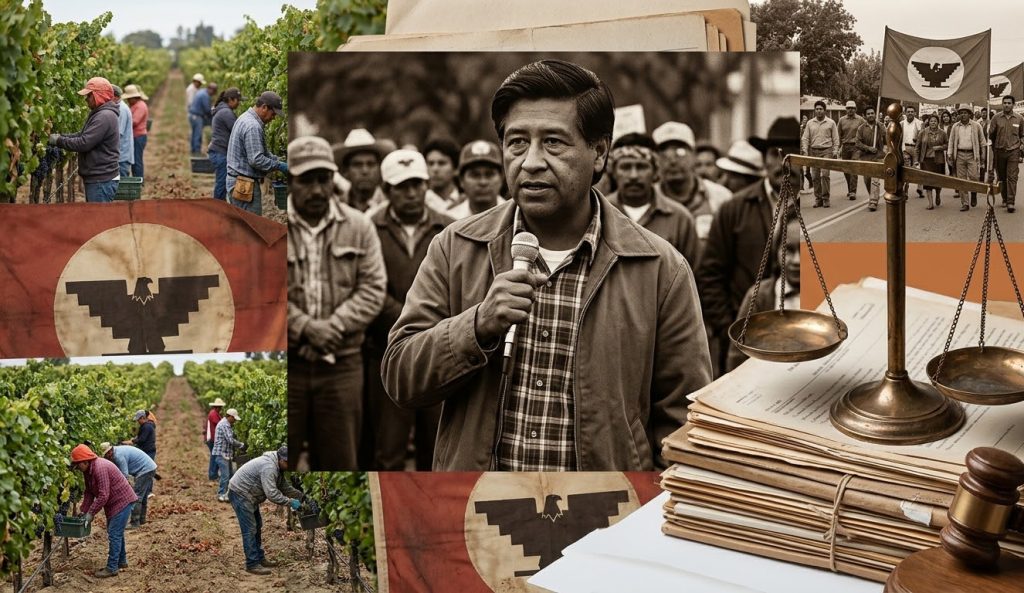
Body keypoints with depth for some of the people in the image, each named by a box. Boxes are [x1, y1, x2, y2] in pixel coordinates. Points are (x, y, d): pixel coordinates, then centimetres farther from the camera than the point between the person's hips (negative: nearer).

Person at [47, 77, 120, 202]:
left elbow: (84, 143, -22)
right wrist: (60, 136, 4)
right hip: (96, 179, 10)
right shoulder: (99, 114, 15)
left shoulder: (105, 117, -19)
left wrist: (59, 141, -12)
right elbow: (82, 135, 17)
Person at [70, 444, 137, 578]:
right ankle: (121, 561, 33)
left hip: (122, 501, -10)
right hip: (113, 502, 10)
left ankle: (112, 568, -3)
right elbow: (89, 492, 8)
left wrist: (91, 512, -24)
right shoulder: (88, 470, 3)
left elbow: (103, 495, -30)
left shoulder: (100, 468, -29)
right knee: (116, 532, 19)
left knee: (114, 534, -8)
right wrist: (83, 510, 0)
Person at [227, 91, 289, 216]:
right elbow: (256, 160, -24)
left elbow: (259, 151, 21)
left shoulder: (245, 118, 14)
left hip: (236, 181, 11)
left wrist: (276, 160, 11)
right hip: (245, 185, -11)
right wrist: (278, 166, -14)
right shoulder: (252, 126, -20)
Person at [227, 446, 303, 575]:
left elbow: (284, 486, 12)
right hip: (240, 493, -11)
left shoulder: (276, 467, 5)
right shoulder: (269, 467, -29)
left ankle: (260, 558, 26)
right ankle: (252, 564, -4)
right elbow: (272, 494, -33)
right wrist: (291, 502, -25)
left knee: (257, 527, 17)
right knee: (249, 530, -9)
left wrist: (301, 496, 3)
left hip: (248, 495, 11)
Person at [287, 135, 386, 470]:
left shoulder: (358, 226, 6)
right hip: (284, 363, -1)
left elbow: (373, 288, 1)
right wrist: (305, 327, -16)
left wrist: (335, 325, -13)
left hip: (342, 363, 2)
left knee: (339, 459, 9)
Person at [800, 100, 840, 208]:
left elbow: (835, 139, 5)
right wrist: (804, 150, -4)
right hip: (813, 151, 3)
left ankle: (826, 198, -6)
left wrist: (835, 152, -3)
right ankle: (818, 198, 9)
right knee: (815, 176, 1)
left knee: (825, 174, -13)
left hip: (826, 151, -3)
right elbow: (805, 138, 9)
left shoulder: (831, 123, 5)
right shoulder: (810, 123, 10)